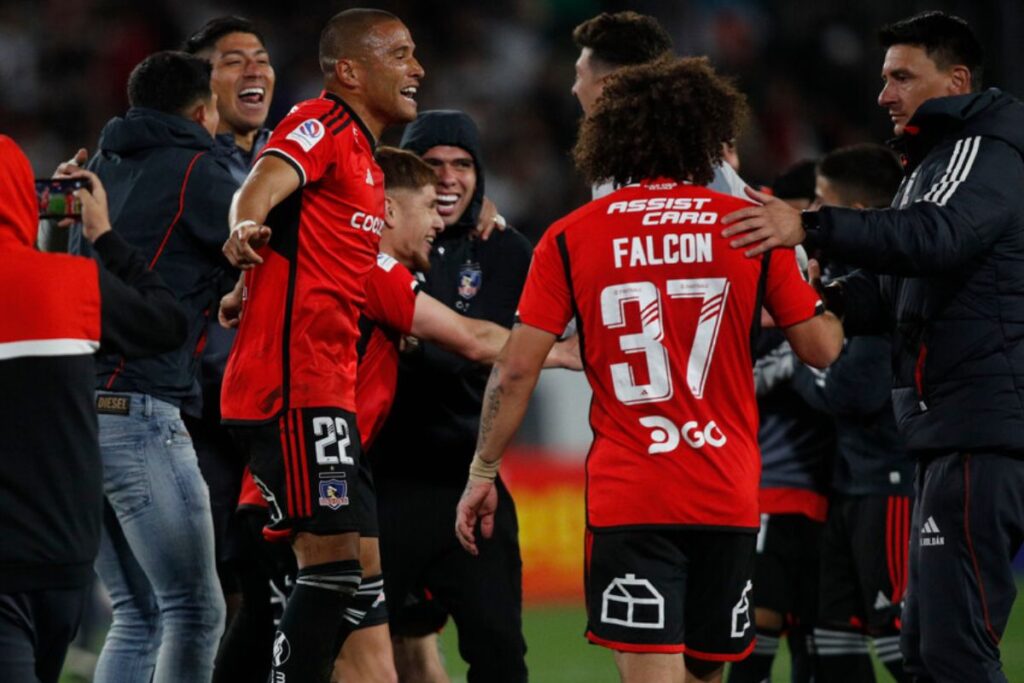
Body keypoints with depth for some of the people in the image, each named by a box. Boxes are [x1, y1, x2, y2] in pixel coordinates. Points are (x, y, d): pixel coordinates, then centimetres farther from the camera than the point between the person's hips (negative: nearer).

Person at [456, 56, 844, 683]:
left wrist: (483, 473, 8)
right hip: (728, 494, 2)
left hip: (626, 497, -2)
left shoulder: (571, 238, 1)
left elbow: (517, 368, -2)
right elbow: (822, 349, 5)